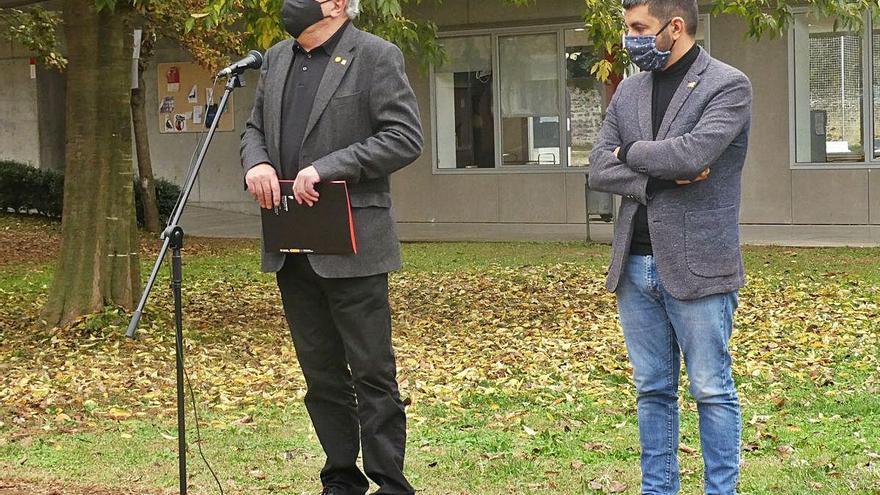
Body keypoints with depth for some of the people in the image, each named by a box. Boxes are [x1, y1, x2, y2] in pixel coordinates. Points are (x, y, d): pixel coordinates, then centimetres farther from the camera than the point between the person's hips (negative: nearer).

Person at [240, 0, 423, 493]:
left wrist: (328, 167, -19)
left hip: (350, 245, -6)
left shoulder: (377, 56, -6)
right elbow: (255, 127, 21)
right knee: (321, 374, 13)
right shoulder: (277, 58, 14)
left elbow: (406, 138, -12)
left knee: (372, 373, -1)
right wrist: (256, 162, -2)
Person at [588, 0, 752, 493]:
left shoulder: (728, 86, -7)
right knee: (653, 391, 13)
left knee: (712, 391, 3)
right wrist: (661, 179, -12)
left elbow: (690, 153, -22)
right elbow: (599, 170, 4)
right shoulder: (629, 91, 11)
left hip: (697, 266, -6)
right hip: (635, 264, 6)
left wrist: (630, 151, -5)